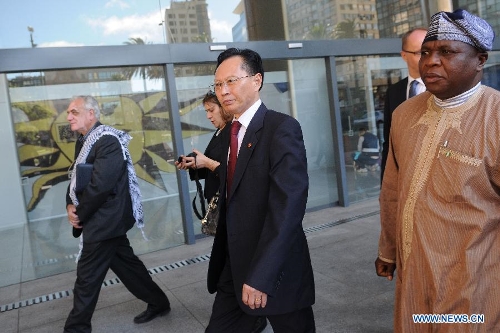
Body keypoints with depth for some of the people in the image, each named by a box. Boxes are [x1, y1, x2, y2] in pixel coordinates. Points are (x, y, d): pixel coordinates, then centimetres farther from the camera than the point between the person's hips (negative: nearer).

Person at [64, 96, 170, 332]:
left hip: (105, 220, -9)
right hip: (103, 220, 9)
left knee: (87, 277, 2)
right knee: (126, 265, 17)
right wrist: (70, 206, -2)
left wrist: (80, 215, -13)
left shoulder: (107, 141, -18)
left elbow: (100, 185, -24)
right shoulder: (83, 141, 12)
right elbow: (76, 178, 15)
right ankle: (159, 303, 31)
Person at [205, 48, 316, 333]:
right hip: (234, 268, 7)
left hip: (275, 271, -6)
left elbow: (288, 205, -23)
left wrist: (260, 276, -26)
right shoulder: (231, 133, 9)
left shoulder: (282, 128, -15)